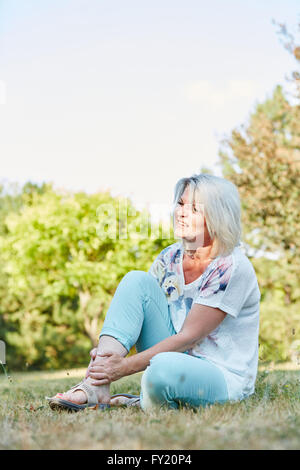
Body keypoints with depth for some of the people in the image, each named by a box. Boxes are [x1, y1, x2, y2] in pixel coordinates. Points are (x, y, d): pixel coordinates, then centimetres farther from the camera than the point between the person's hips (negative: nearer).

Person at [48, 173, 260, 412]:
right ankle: (96, 387, -19)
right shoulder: (171, 257, 3)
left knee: (164, 367, -41)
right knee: (137, 280, -11)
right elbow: (135, 311, 3)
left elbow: (187, 337, -21)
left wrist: (124, 366, -24)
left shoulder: (233, 268, -17)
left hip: (224, 377, -6)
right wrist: (107, 351, -17)